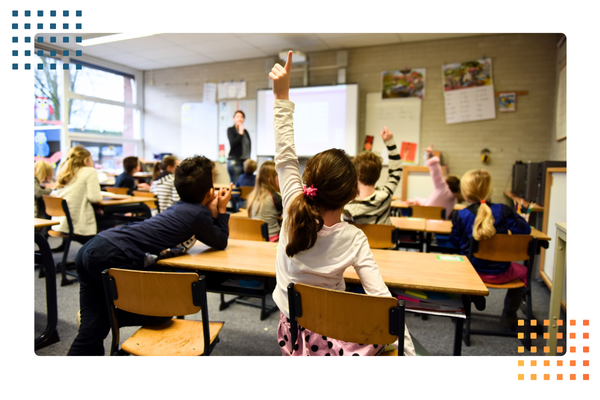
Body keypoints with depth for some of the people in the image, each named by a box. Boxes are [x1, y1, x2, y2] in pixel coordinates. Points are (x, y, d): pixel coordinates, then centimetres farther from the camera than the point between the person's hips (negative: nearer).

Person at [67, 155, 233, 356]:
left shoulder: (181, 207, 19)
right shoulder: (198, 213, -6)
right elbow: (220, 243, 10)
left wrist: (213, 210, 24)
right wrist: (222, 209, 16)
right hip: (113, 257, -9)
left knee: (92, 327, 14)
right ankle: (109, 316, 12)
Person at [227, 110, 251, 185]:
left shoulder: (245, 131, 15)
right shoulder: (230, 130, 2)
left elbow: (249, 145, 16)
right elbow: (233, 143, -11)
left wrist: (248, 158, 8)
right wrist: (240, 133, -9)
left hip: (245, 161, 5)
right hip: (234, 161, -5)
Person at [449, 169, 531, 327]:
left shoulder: (461, 215, -12)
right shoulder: (503, 210, -11)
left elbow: (454, 242, -4)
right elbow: (525, 230, -5)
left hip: (472, 271, 0)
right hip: (499, 273, 0)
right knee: (522, 271, 32)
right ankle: (508, 316, 33)